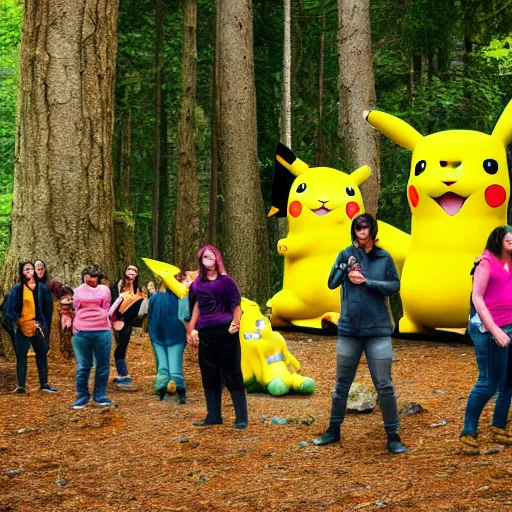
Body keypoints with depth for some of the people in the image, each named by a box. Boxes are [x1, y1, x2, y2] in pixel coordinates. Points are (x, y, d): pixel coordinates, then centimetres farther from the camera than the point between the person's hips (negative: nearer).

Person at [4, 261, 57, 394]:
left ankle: (44, 384, 14)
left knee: (42, 355, 6)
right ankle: (20, 386, 1)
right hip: (22, 327, -1)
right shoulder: (16, 289, 3)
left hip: (38, 327, 1)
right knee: (21, 356, -1)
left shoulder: (42, 288, 6)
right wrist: (15, 321, -9)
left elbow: (48, 308, 7)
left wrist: (45, 325, 2)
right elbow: (8, 308, 3)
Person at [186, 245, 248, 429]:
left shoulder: (226, 281, 0)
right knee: (209, 376, 9)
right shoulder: (197, 284, 11)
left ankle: (241, 418, -2)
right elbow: (196, 307, 13)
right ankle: (213, 416, 18)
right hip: (205, 334, 5)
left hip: (225, 332, -5)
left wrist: (235, 324, -17)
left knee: (232, 375, -4)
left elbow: (236, 306, -2)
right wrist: (191, 330, 6)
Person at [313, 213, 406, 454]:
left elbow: (394, 286, -5)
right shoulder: (346, 254, 2)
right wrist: (345, 267, -22)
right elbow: (331, 283, -5)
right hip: (349, 329, 1)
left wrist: (366, 282, -15)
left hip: (378, 329, -1)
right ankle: (334, 430, 26)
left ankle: (393, 436, 8)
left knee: (384, 385, -2)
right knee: (342, 384, 11)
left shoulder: (384, 258, 2)